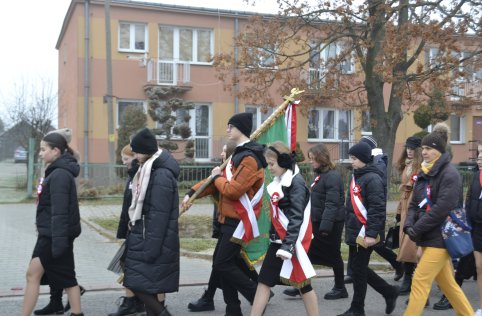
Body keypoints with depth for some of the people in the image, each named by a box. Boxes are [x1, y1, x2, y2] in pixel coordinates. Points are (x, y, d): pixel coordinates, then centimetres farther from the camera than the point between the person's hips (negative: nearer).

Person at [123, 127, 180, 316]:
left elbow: (160, 215, -21)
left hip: (153, 239, -10)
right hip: (144, 237, 10)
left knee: (138, 284, -9)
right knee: (146, 284, 12)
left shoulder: (162, 175, -18)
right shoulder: (151, 171, 14)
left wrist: (151, 247, -21)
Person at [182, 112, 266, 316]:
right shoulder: (239, 154, 15)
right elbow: (220, 180, 16)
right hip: (230, 219, 10)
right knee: (224, 263, 12)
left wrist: (217, 177, -6)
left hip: (239, 221, -10)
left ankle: (258, 296, 4)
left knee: (223, 265, -7)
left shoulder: (250, 158, -19)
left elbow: (232, 190, -25)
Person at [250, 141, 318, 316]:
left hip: (291, 241, -9)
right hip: (278, 240, 9)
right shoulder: (279, 181, 12)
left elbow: (296, 217, -21)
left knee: (302, 283, 2)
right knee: (264, 281, 7)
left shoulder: (296, 183, -15)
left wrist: (288, 245, -28)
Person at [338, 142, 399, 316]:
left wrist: (371, 234, -24)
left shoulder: (372, 179, -15)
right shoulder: (356, 176, 14)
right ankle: (389, 291, 28)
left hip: (365, 234, -9)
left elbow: (377, 209, -21)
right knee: (359, 269, 15)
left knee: (359, 270, 0)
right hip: (354, 232, 9)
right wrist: (349, 228, 21)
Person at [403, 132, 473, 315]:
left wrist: (417, 229, -18)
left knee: (420, 282, -9)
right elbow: (415, 204, 12)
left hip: (440, 238, -8)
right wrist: (409, 225, -7)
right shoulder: (424, 174, 14)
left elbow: (443, 208, -21)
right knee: (447, 284, 16)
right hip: (427, 238, 9)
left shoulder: (449, 174, -12)